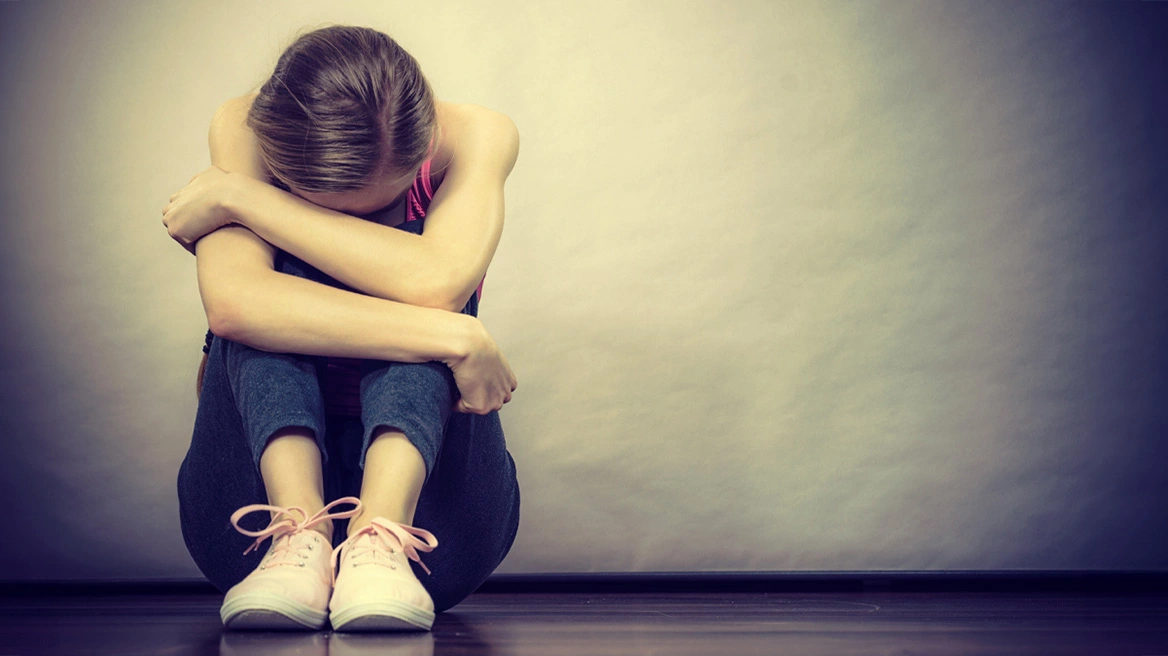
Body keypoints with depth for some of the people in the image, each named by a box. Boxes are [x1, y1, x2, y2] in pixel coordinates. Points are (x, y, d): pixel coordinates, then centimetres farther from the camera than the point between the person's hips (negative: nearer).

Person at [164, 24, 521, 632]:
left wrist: (235, 195, -26)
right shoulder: (243, 130, -10)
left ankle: (380, 538, -42)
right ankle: (297, 533, -39)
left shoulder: (477, 137, -10)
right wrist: (453, 338, -34)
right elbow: (232, 302, -31)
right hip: (272, 470, 0)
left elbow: (436, 284, -32)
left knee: (418, 285, -24)